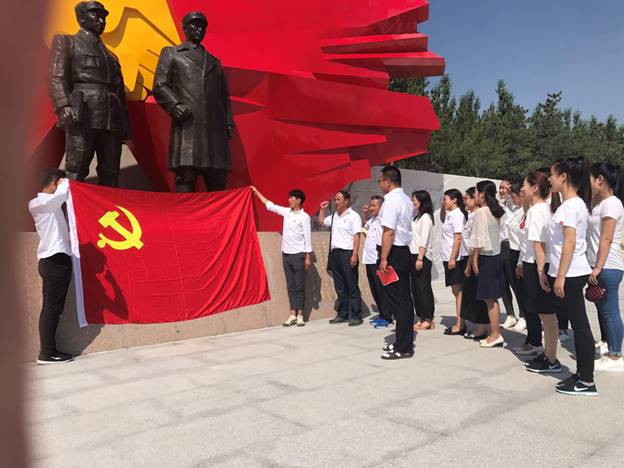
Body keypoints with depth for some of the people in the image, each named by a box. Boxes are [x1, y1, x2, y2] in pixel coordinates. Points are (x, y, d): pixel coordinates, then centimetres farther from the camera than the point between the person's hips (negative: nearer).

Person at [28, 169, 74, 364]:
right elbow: (63, 193, -24)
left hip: (56, 261, 10)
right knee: (52, 307, -8)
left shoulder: (50, 204, 22)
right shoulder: (38, 203, -9)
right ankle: (47, 353, -5)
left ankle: (49, 350, 13)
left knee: (52, 307, 9)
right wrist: (65, 182, -4)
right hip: (55, 261, -10)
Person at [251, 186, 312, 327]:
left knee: (299, 287, 0)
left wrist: (308, 256, -12)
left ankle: (300, 315, 4)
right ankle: (292, 315, 10)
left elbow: (307, 238, -8)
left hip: (298, 255, -6)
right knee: (290, 286, 6)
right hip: (286, 255, 6)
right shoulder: (286, 212, 9)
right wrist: (257, 192, 20)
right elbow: (269, 205, 18)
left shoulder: (304, 217, -7)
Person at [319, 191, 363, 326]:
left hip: (347, 254, -7)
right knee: (340, 287, 11)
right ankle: (342, 314, 18)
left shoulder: (353, 216, -5)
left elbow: (357, 236, -11)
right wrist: (323, 209, 16)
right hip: (335, 254, 7)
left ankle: (356, 316, 2)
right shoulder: (334, 216, 16)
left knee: (352, 287, -3)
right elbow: (321, 221, 32)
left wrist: (354, 255, -19)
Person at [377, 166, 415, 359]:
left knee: (397, 300, -4)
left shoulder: (391, 201, -15)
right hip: (405, 251, 10)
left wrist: (384, 258, -19)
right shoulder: (406, 200, 14)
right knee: (405, 299, 13)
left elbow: (389, 232, -21)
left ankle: (403, 348, 2)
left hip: (394, 253, -10)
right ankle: (405, 342, 23)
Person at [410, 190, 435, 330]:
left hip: (422, 256, -9)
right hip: (414, 255, 9)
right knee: (416, 287, 10)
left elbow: (424, 240, -16)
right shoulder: (417, 217, 17)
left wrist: (420, 258, -20)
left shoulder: (426, 217, -9)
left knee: (423, 287, -4)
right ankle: (422, 317, 16)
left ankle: (428, 319, 2)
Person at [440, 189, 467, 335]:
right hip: (449, 257, 9)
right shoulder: (450, 214, 13)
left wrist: (452, 258, -21)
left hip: (455, 258, -9)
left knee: (458, 290, -5)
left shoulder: (457, 215, -13)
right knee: (456, 291, 12)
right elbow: (442, 220, 36)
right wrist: (442, 208, 18)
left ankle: (459, 325, -1)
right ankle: (460, 323, 18)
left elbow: (458, 238, -19)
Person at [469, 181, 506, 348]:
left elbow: (480, 238, -16)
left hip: (486, 257, -9)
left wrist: (475, 258, -10)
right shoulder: (495, 211, 11)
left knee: (489, 298, -3)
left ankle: (495, 335, 2)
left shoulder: (481, 212, -13)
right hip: (496, 255, 9)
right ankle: (495, 333, 18)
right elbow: (497, 235, 12)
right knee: (493, 298, 13)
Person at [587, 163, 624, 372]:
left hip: (607, 267, -10)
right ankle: (607, 347, 28)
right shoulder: (600, 204, 15)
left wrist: (598, 267, -20)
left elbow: (607, 239, -18)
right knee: (603, 310, 16)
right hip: (600, 267, 10)